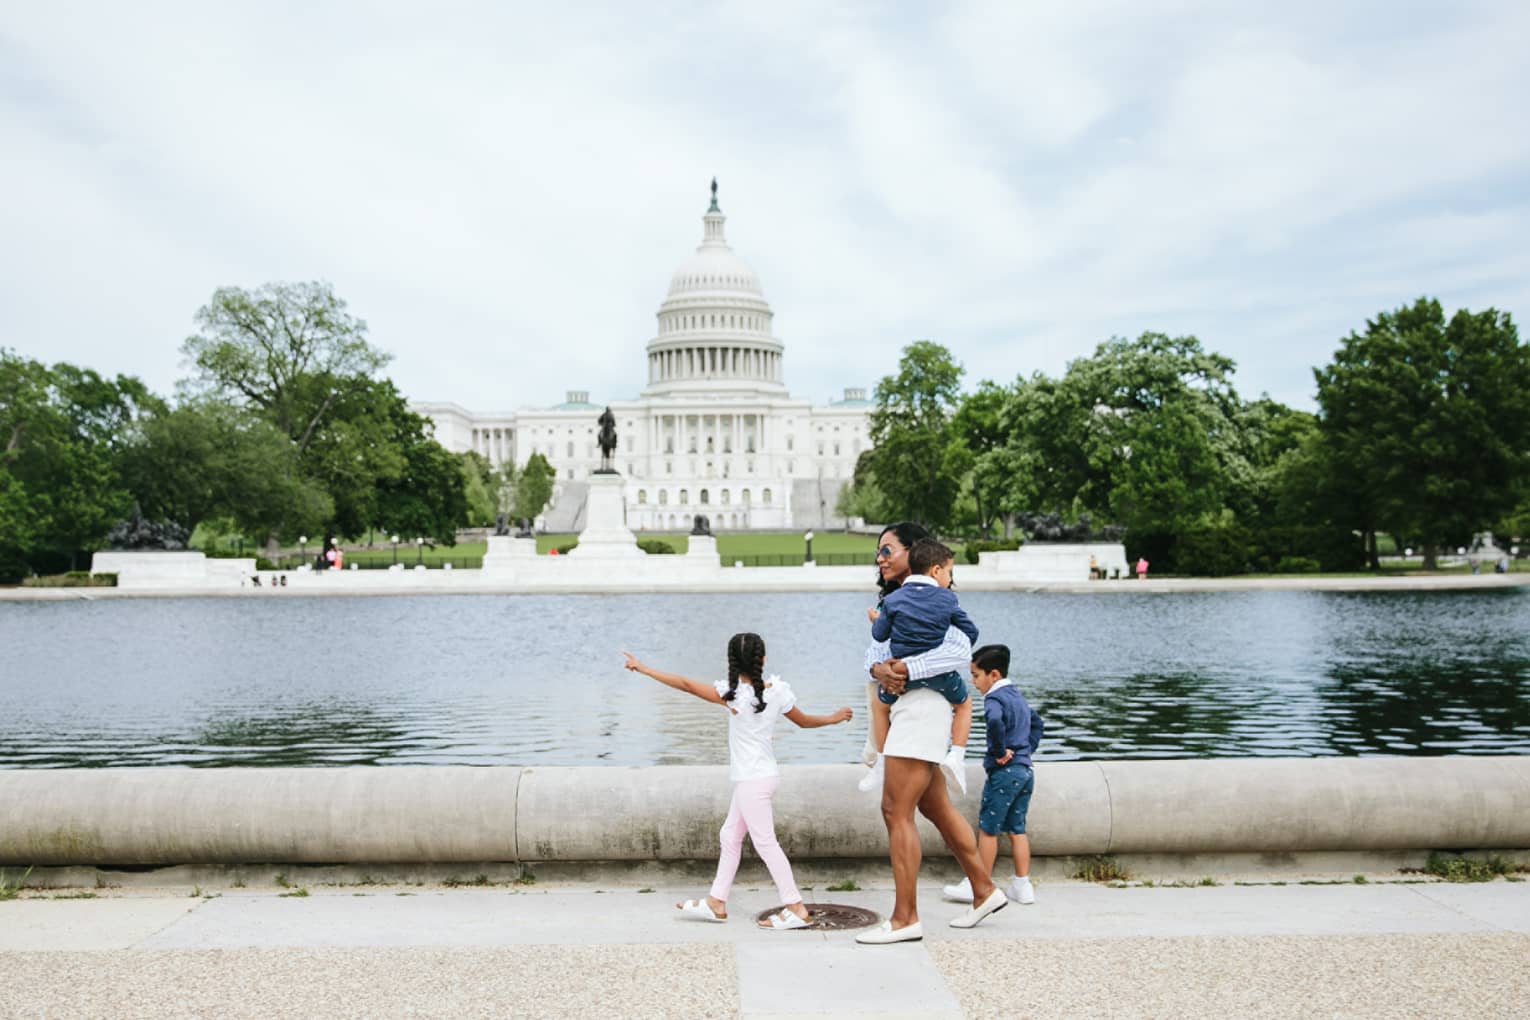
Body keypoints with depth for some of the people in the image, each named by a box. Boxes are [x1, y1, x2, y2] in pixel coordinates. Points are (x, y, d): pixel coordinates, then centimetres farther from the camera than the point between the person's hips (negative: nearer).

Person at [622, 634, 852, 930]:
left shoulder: (735, 696, -19)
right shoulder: (777, 689, -2)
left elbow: (686, 684, -19)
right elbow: (804, 721, 11)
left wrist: (644, 669, -13)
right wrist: (833, 718, 30)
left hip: (752, 780, -8)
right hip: (765, 775, 8)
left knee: (765, 842, -1)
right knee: (730, 836, 15)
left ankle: (795, 908, 3)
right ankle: (717, 902, 22)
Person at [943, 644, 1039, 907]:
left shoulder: (994, 698, -13)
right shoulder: (1018, 696, 16)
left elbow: (995, 721, -35)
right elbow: (1036, 722, 29)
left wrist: (1000, 751, -23)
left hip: (1003, 771, -9)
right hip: (1025, 770, 9)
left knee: (987, 828, 0)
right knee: (1017, 830, 12)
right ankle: (1022, 886, 13)